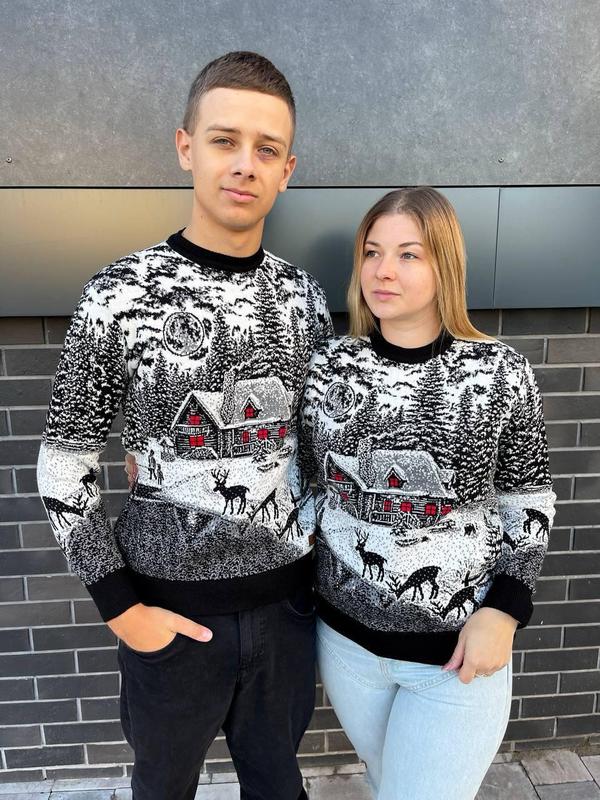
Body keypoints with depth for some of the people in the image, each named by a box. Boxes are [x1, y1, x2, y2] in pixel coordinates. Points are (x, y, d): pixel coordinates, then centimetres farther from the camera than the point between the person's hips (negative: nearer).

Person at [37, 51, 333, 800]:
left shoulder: (303, 295, -2)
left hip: (286, 599, 3)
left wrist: (316, 539, 5)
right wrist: (121, 607, -10)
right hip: (172, 605, -2)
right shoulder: (121, 295, -14)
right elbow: (62, 468, -9)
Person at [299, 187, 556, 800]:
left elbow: (529, 504, -4)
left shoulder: (501, 373, -11)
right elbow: (308, 483, 4)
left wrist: (503, 610, -11)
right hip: (347, 639, 3)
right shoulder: (329, 366, -6)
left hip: (460, 649, -2)